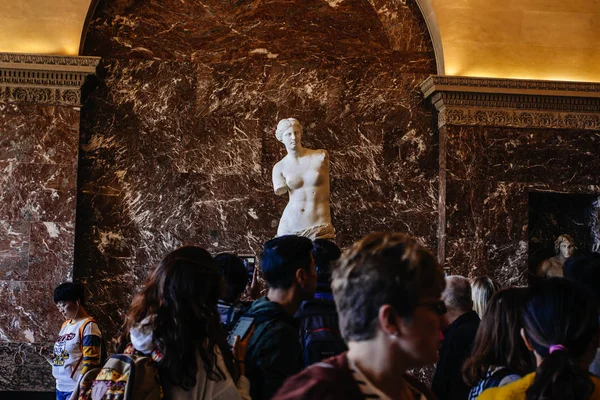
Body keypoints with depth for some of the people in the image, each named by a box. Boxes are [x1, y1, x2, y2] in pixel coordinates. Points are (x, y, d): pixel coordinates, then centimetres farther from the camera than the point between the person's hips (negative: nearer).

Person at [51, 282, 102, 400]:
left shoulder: (88, 326, -11)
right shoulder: (65, 325, 15)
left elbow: (90, 361, -15)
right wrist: (52, 357, 3)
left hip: (76, 388, -9)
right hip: (61, 387, 9)